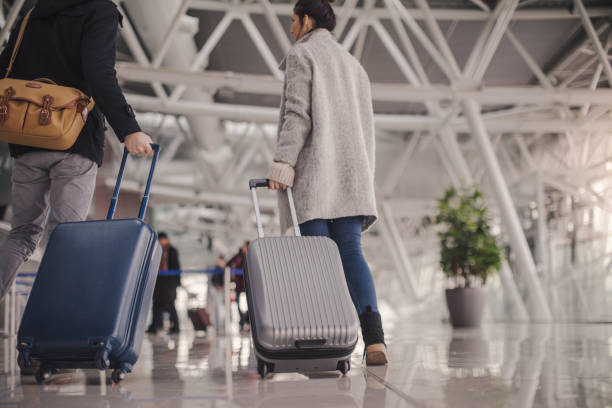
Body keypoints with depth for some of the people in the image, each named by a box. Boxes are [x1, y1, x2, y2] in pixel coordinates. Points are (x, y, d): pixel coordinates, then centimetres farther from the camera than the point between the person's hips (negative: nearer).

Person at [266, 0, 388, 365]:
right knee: (351, 254, -3)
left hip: (314, 172, -6)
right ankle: (374, 338, -19)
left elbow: (297, 114, -10)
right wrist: (364, 178, 24)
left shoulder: (302, 55, 5)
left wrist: (283, 161, -17)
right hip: (352, 172, 6)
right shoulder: (353, 64, 26)